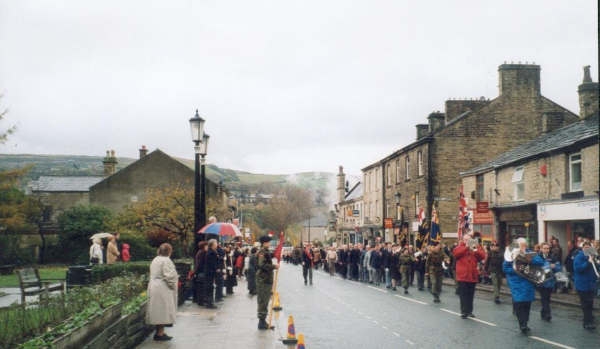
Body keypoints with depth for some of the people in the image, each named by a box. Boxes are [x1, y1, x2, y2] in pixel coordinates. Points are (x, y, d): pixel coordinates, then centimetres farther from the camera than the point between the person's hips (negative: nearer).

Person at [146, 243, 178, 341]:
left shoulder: (155, 260, 16)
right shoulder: (166, 260, -14)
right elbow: (169, 276, -20)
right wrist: (173, 285, -7)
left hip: (154, 288, 10)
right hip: (163, 289, -9)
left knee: (158, 311, 13)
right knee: (163, 310, -4)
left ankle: (159, 332, 18)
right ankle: (160, 334, -2)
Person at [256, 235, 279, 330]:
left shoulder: (265, 252, 17)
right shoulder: (263, 252, -15)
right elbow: (262, 265, -26)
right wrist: (274, 266, -21)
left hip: (265, 280, 11)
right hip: (264, 280, -11)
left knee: (263, 301, 14)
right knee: (263, 301, -7)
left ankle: (262, 321, 20)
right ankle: (262, 322, -5)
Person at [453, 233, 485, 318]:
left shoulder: (476, 247, 12)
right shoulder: (460, 247, 6)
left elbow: (482, 257, -1)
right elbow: (455, 253, -15)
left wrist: (476, 250, -18)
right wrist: (466, 247, -17)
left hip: (473, 275, 3)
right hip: (462, 275, -3)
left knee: (471, 294, 9)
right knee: (463, 294, -5)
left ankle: (469, 311, 16)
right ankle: (464, 311, -5)